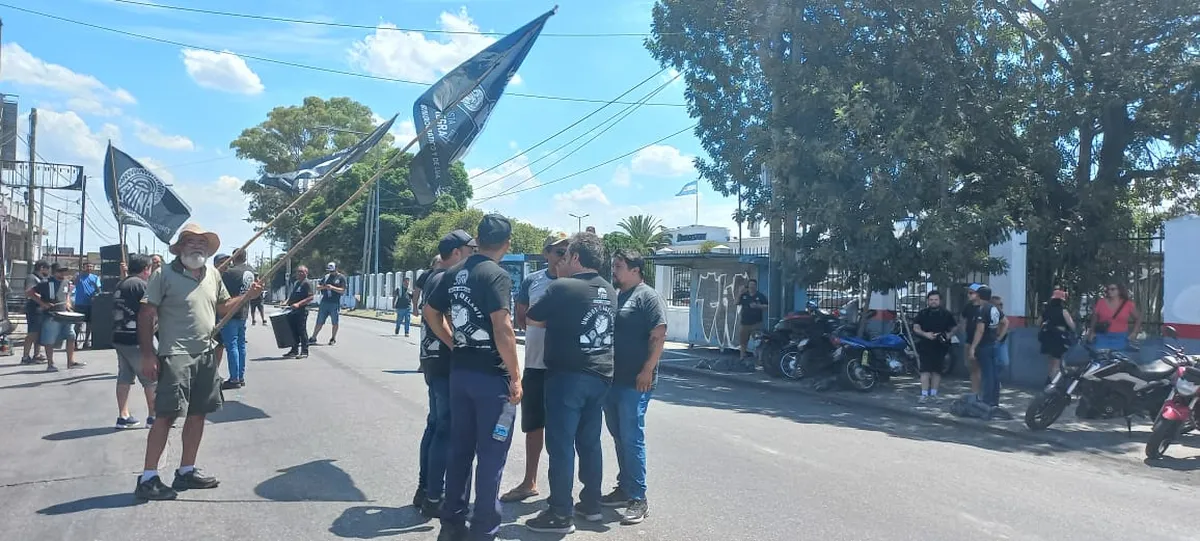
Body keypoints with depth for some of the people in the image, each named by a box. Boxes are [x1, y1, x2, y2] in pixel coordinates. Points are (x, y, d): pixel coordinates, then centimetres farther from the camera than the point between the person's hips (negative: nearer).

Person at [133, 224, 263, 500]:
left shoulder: (212, 274, 11)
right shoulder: (165, 275, -7)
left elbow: (223, 306, 22)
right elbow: (145, 316, -7)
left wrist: (248, 295, 6)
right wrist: (148, 355, -13)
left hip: (205, 355, 7)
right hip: (175, 355, -7)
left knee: (198, 413, 12)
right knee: (167, 414, -9)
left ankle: (187, 470, 24)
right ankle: (148, 478, -2)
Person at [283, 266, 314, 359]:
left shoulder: (307, 283, -7)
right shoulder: (296, 283, 20)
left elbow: (310, 297, -16)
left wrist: (298, 304, -23)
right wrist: (287, 303, 11)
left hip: (302, 311, -8)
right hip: (293, 311, 8)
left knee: (302, 331, -5)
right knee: (293, 331, 11)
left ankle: (304, 352, 0)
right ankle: (294, 350, 19)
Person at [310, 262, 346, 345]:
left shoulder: (341, 277, -1)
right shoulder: (326, 277, 13)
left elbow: (343, 290, -9)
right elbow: (317, 287, 14)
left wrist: (332, 287, -19)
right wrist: (323, 287, -9)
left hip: (335, 303, -4)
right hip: (324, 302, 4)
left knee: (335, 323, 6)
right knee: (319, 322, 6)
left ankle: (333, 339, 18)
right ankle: (313, 338, 12)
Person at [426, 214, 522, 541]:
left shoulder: (454, 273, 8)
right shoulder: (497, 275, -15)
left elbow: (431, 313, 17)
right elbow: (502, 328, -22)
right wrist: (515, 376, -15)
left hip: (460, 372, 8)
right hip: (492, 376, -7)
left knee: (460, 449, 16)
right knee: (491, 455, 1)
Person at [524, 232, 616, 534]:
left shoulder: (562, 287, -12)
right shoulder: (610, 292, 9)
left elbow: (532, 319, -3)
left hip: (568, 375, -7)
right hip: (600, 376, 7)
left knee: (561, 444, -2)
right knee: (589, 442, 15)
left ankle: (561, 515, 2)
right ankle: (591, 504, 23)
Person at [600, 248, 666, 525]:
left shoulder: (648, 297, -8)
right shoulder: (614, 297, 16)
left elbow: (658, 336, -14)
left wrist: (647, 371, -20)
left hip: (635, 383, -8)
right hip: (611, 379, 8)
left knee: (631, 438, -6)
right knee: (619, 437, 15)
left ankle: (638, 499, 1)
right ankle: (624, 488, 27)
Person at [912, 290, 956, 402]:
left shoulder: (946, 314, 7)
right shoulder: (922, 313, 5)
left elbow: (954, 328, 13)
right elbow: (916, 328, 3)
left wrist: (948, 335, -8)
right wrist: (925, 334, -16)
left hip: (940, 347, 1)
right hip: (925, 346, -1)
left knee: (937, 371, 6)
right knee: (925, 371, -7)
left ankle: (933, 394, 15)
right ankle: (924, 394, -6)